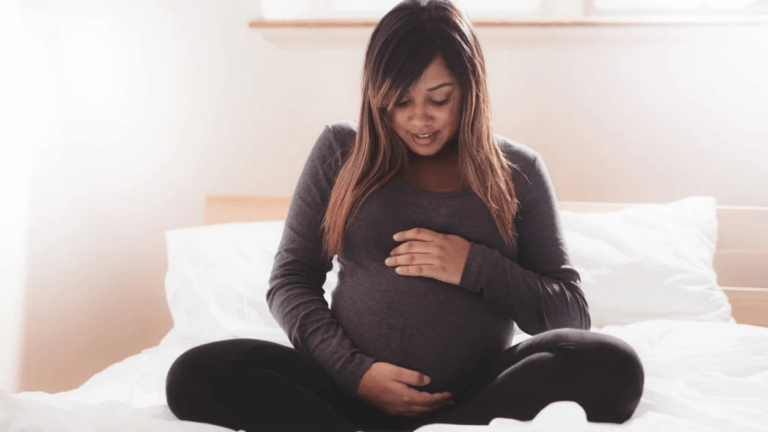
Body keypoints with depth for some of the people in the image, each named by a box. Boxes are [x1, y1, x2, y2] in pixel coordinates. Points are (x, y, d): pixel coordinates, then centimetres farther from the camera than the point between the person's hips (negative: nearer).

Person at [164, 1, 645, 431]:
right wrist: (354, 370, -10)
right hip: (351, 386, 1)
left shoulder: (517, 170, 7)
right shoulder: (342, 151, 8)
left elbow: (573, 314, 7)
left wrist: (476, 268, -10)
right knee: (196, 375, -24)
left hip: (475, 393, 0)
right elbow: (289, 281, 6)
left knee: (614, 367, -29)